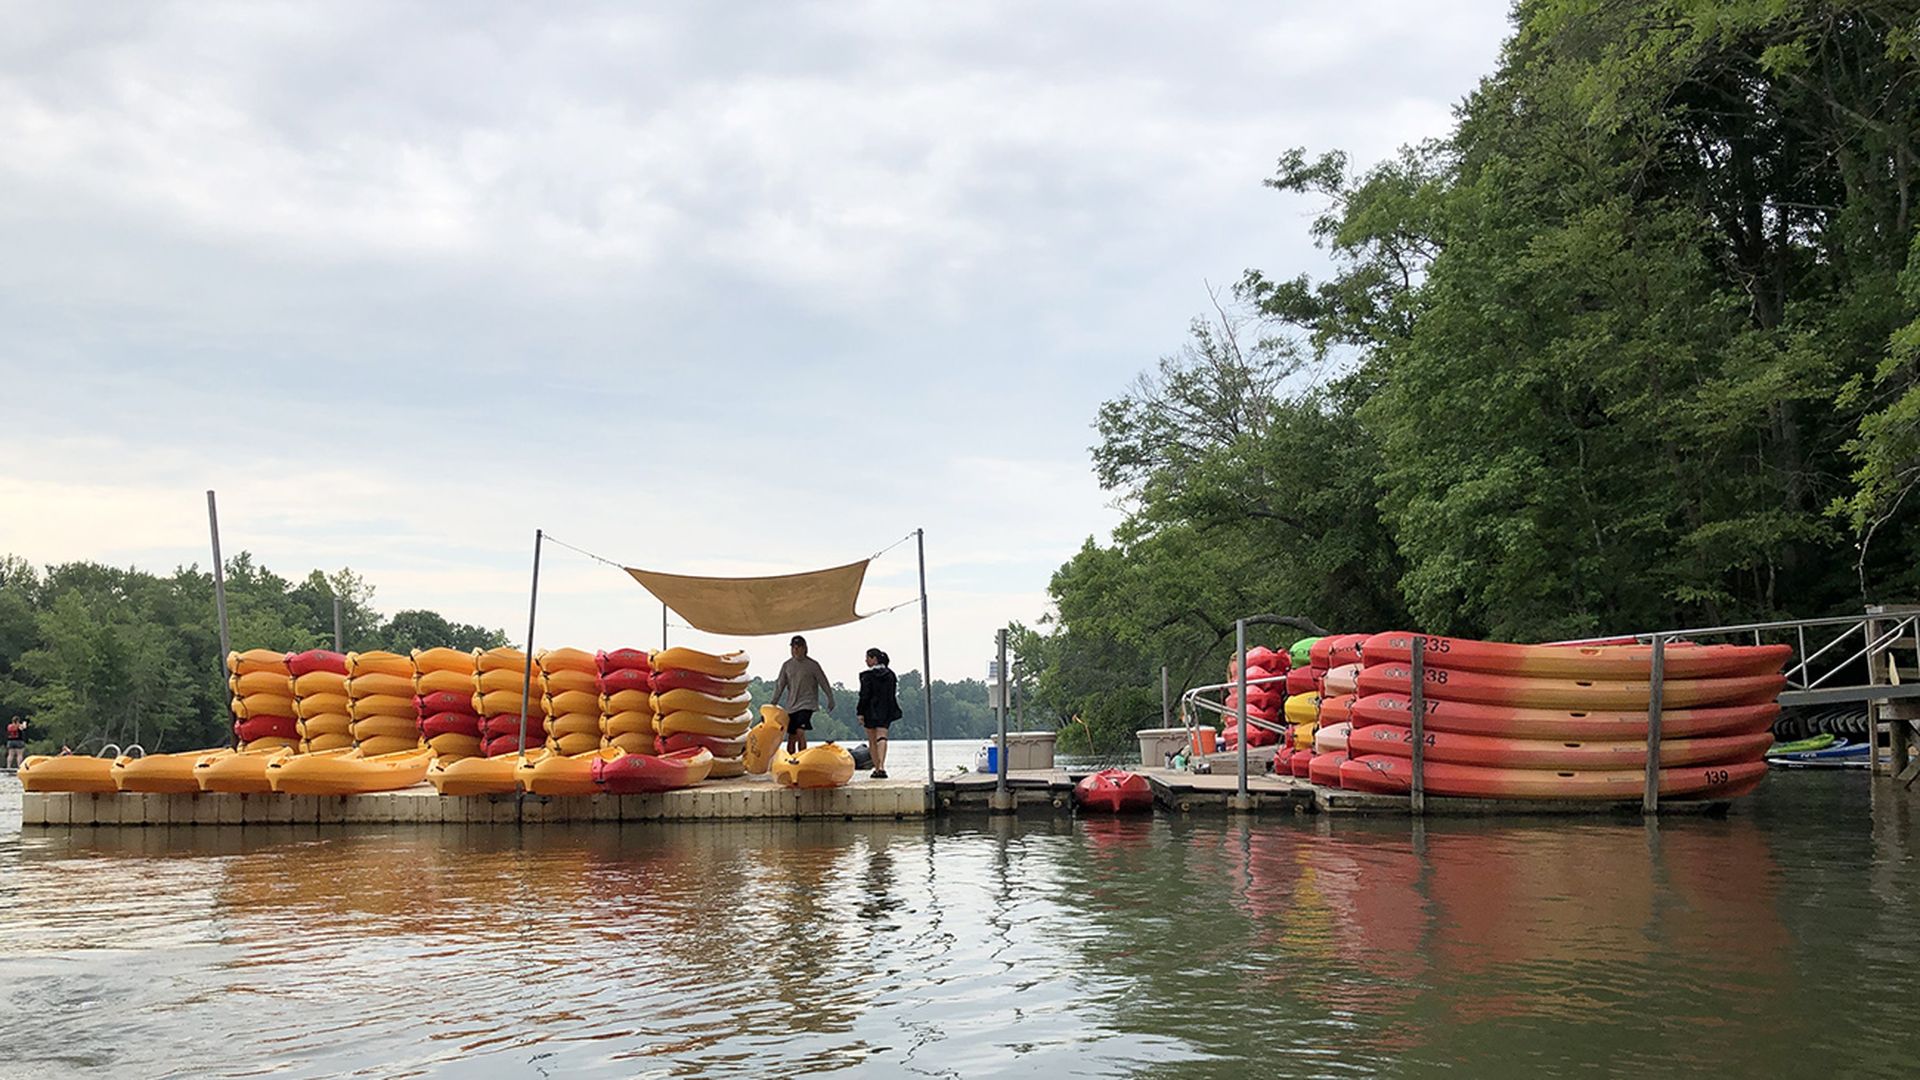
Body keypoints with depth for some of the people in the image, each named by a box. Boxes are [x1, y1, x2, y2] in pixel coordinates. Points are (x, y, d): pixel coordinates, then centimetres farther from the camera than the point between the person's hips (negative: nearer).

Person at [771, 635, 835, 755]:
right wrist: (773, 704, 5)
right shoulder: (787, 665, 7)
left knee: (800, 732, -22)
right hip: (791, 706, 4)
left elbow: (824, 683, 4)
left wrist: (830, 699, 6)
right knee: (791, 738, 6)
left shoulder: (812, 664, -2)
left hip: (807, 704, -4)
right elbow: (780, 685, 10)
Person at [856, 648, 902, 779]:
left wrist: (860, 713, -10)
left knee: (872, 741, 10)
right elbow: (895, 693, 11)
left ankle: (877, 768, 14)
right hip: (885, 712, 4)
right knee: (881, 738, -4)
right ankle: (881, 767, -22)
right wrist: (893, 711, 18)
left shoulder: (868, 675, -10)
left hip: (871, 711, -4)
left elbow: (864, 695, -13)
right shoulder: (890, 674, 7)